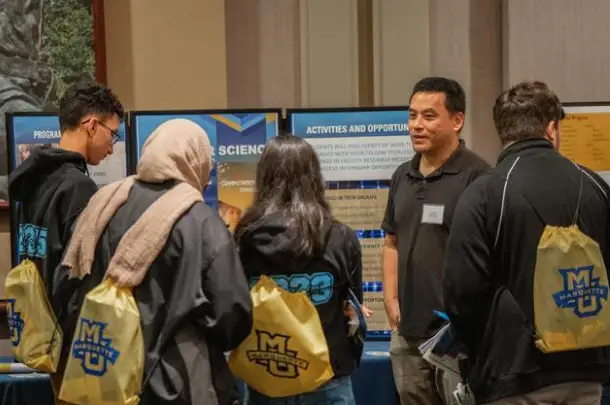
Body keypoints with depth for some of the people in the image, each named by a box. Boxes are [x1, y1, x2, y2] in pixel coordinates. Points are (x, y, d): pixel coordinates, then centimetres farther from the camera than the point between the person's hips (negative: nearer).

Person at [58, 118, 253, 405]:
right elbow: (231, 311, -15)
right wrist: (211, 347, 7)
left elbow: (72, 284, 5)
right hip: (177, 376, -5)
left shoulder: (106, 204, -1)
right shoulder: (202, 222, -15)